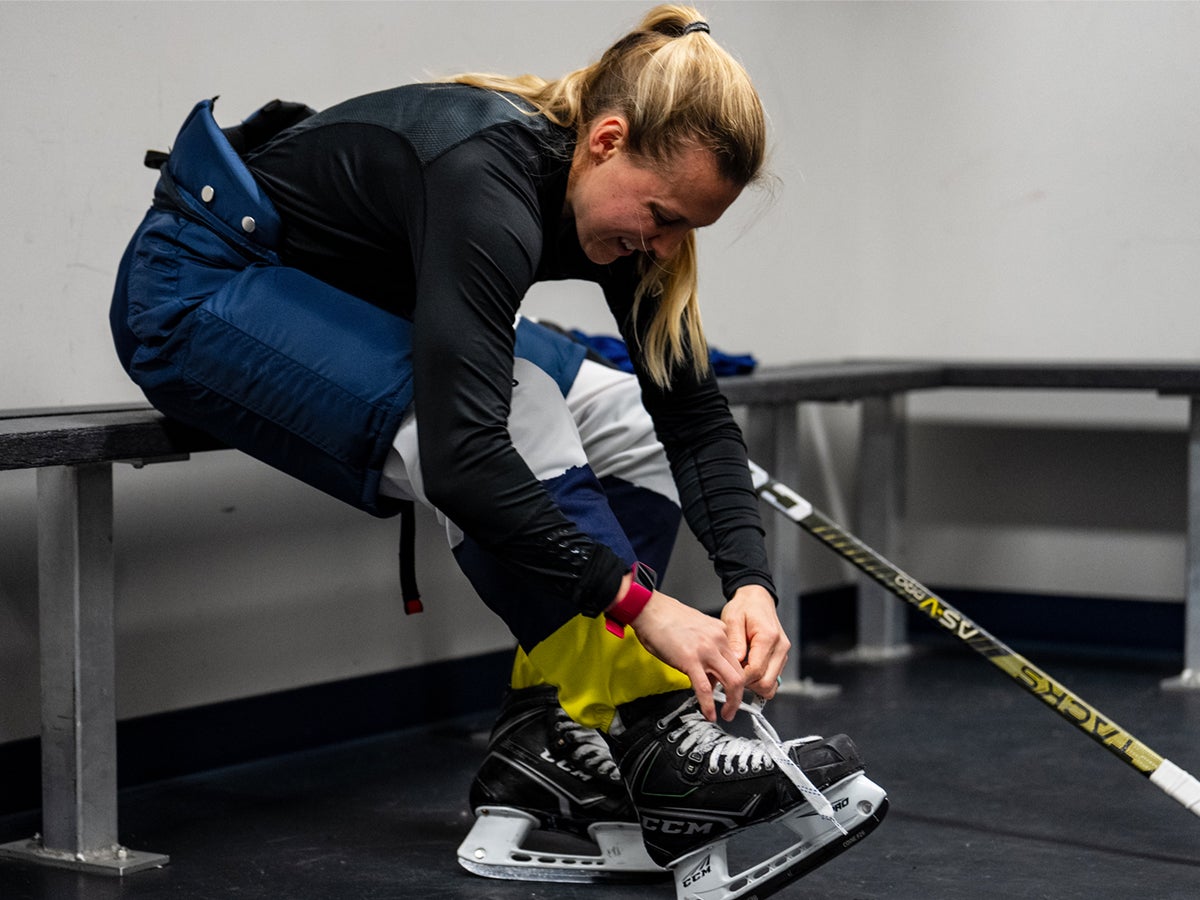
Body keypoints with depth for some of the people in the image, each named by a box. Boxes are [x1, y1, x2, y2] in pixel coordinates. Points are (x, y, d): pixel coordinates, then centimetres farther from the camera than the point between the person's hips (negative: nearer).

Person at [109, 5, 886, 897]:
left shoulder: (621, 195, -9)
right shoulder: (489, 180, -34)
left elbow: (695, 415, -6)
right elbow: (463, 460, -42)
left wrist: (751, 579, -20)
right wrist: (636, 599, -37)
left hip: (357, 305, 9)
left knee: (630, 424, -6)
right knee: (516, 412, -31)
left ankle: (544, 759, -7)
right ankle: (652, 746, -22)